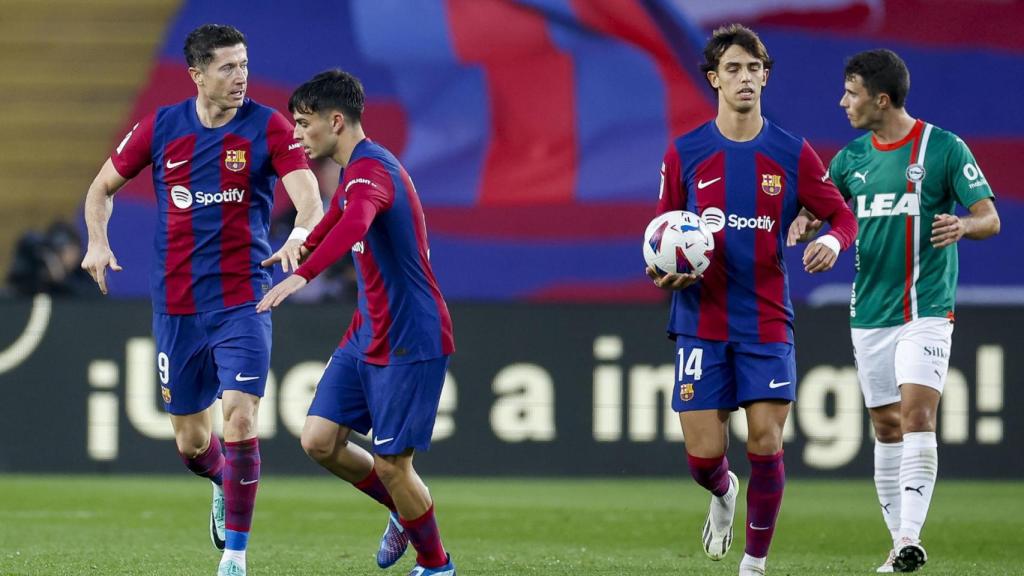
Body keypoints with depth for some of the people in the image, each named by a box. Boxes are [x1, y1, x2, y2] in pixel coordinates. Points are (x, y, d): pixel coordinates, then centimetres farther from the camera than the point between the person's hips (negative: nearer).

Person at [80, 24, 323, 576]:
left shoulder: (268, 127, -6)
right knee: (190, 441, 10)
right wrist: (97, 242, -5)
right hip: (176, 307, 3)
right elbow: (102, 187, 14)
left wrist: (301, 232, -41)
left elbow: (307, 194, -19)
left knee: (239, 418, -18)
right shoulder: (161, 127, 1)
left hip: (242, 302, -3)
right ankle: (224, 485, 46)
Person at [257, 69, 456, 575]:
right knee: (319, 442, 2)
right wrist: (303, 247, 50)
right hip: (366, 338, 9)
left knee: (391, 463, -4)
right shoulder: (354, 171, 11)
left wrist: (301, 276, -56)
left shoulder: (371, 170, -21)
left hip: (410, 343, -9)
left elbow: (353, 225, -44)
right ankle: (405, 511, 24)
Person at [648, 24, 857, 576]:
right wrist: (666, 271, -10)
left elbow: (842, 215, 7)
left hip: (767, 322, 0)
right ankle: (723, 493, 34)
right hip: (701, 322, 0)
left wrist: (832, 240, -16)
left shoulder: (792, 154, 3)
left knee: (766, 443, -8)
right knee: (704, 454, -4)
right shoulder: (684, 153, 3)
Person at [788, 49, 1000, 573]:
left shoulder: (944, 149, -5)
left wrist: (964, 225, -28)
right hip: (869, 313, 5)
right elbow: (816, 210, 18)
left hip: (926, 310, -5)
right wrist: (803, 224, -6)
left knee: (917, 414, -18)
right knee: (886, 427, 7)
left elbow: (990, 218, -5)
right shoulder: (851, 157, 10)